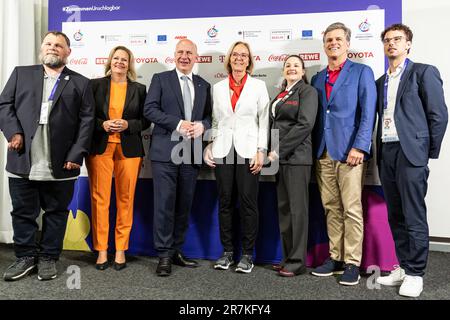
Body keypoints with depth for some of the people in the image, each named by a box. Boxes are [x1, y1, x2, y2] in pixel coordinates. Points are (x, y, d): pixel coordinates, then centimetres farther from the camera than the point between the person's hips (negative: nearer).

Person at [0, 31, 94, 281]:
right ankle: (26, 256, 27)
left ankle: (49, 257, 23)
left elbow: (87, 120, 1)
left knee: (56, 212, 8)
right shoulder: (21, 74, 14)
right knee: (23, 212, 11)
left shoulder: (80, 83, 7)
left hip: (60, 164, -1)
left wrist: (76, 155, -8)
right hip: (23, 161, 2)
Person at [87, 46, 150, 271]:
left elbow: (145, 120, 8)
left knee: (125, 199, 3)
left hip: (128, 149, 1)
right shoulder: (96, 85, 8)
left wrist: (128, 124, -9)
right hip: (100, 147, 0)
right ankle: (101, 250, 10)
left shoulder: (139, 89, 10)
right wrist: (102, 124, -10)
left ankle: (121, 249, 14)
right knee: (100, 198, -1)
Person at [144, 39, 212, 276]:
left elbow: (209, 115, 14)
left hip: (192, 152, 4)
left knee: (184, 204, 9)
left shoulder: (204, 85, 16)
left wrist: (202, 125, -9)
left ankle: (176, 251, 22)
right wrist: (178, 123, -15)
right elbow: (149, 109, -5)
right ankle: (164, 255, 7)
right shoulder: (160, 79, 6)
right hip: (166, 151, -4)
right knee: (165, 203, -4)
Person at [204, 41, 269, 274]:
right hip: (222, 150, 2)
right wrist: (208, 146, 3)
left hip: (247, 150, -2)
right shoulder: (218, 87, 12)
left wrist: (261, 151, -7)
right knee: (225, 202, 6)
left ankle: (247, 254, 11)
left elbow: (264, 121, 1)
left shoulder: (258, 86, 5)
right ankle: (227, 251, 18)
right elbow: (215, 120, 13)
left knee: (248, 202, -1)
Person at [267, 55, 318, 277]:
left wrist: (279, 150, -15)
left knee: (297, 208, -3)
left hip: (296, 156, -7)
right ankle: (287, 257, 20)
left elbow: (305, 124, -14)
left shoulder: (308, 91, -2)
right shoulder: (281, 94, 20)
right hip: (278, 158, 7)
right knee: (283, 208, 10)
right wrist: (270, 151, 4)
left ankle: (297, 261, 7)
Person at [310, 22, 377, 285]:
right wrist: (314, 150, 6)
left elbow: (368, 113, -5)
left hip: (350, 152, -4)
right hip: (323, 153, 5)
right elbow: (315, 116, 15)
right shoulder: (317, 79, 18)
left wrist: (360, 147, -16)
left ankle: (352, 264, 7)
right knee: (332, 209, 9)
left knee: (352, 209, -2)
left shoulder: (362, 72, 4)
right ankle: (335, 258, 18)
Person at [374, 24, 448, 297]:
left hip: (410, 153, -6)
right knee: (395, 216, 10)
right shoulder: (381, 81, 19)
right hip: (386, 153, 6)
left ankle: (415, 274, 8)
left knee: (414, 216, -3)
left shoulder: (424, 72, 2)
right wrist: (379, 150, 7)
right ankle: (403, 267, 21)